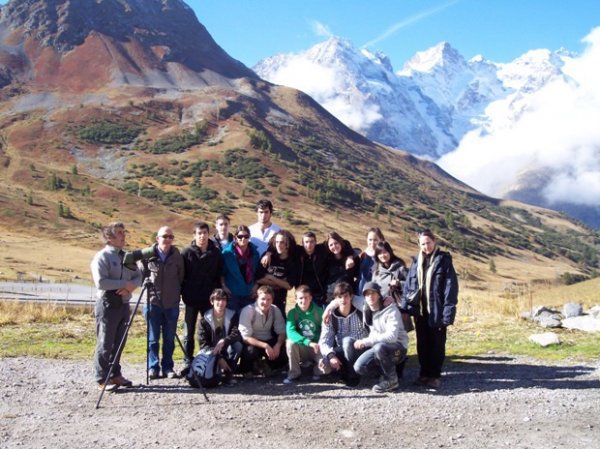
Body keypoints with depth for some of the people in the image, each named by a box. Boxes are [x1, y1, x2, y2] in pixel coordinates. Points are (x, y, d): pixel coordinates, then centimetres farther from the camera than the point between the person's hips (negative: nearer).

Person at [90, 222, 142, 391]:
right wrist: (124, 283, -16)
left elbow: (139, 276, 12)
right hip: (108, 304, -7)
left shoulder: (127, 256, 13)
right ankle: (102, 379, 4)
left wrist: (131, 286, -10)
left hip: (124, 304, 7)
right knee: (105, 344, -3)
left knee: (119, 342, 12)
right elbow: (100, 282, -20)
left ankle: (115, 374, 23)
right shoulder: (101, 257, -9)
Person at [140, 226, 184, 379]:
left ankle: (168, 367, 18)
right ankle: (153, 367, 15)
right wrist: (147, 287, 1)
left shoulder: (177, 256, 1)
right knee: (153, 338, 5)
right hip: (153, 302, -1)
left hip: (172, 303, 2)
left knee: (169, 338, 8)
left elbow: (181, 278, 8)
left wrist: (177, 293, 4)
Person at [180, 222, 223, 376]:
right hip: (191, 299, 0)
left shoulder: (216, 253, 2)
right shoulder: (187, 252, 0)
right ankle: (188, 362, 12)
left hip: (209, 299, 0)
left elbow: (220, 275, 6)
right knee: (189, 332, 5)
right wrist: (183, 293, -4)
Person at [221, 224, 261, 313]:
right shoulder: (228, 252, -5)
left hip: (249, 293, 3)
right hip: (232, 293, -3)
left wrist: (255, 286, 4)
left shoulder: (254, 252, 5)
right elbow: (221, 271, -1)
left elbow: (257, 272, 14)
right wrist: (224, 286, -8)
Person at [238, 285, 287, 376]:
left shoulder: (275, 310, -6)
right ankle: (246, 370, -1)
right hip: (252, 343, -4)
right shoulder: (248, 311, -20)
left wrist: (278, 345, -25)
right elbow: (245, 337, -24)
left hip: (269, 342, 4)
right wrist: (265, 346, -35)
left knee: (284, 355, -22)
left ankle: (266, 365, 11)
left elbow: (282, 332, -3)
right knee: (251, 351, -37)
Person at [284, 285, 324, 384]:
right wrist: (309, 342, -35)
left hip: (317, 348, -1)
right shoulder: (292, 313, -8)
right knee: (290, 342, -31)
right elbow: (290, 332, -23)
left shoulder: (319, 311, -7)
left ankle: (317, 370, 11)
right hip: (302, 349, 1)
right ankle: (294, 372, -9)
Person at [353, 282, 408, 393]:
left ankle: (391, 379, -14)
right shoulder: (366, 310, 2)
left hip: (397, 346, -5)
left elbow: (391, 336, -28)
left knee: (379, 347, -38)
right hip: (377, 347, 6)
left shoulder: (391, 310, -17)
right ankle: (387, 370, 8)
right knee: (359, 367, -18)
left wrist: (366, 341, -28)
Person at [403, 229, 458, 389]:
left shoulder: (444, 260, -5)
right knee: (422, 344, 11)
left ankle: (435, 375, 15)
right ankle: (424, 373, 22)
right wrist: (405, 307, 0)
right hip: (420, 310, 4)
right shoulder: (416, 262, 8)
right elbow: (409, 285, 9)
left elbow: (451, 287, -10)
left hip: (437, 311, -4)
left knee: (437, 344, 6)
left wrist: (448, 312, -16)